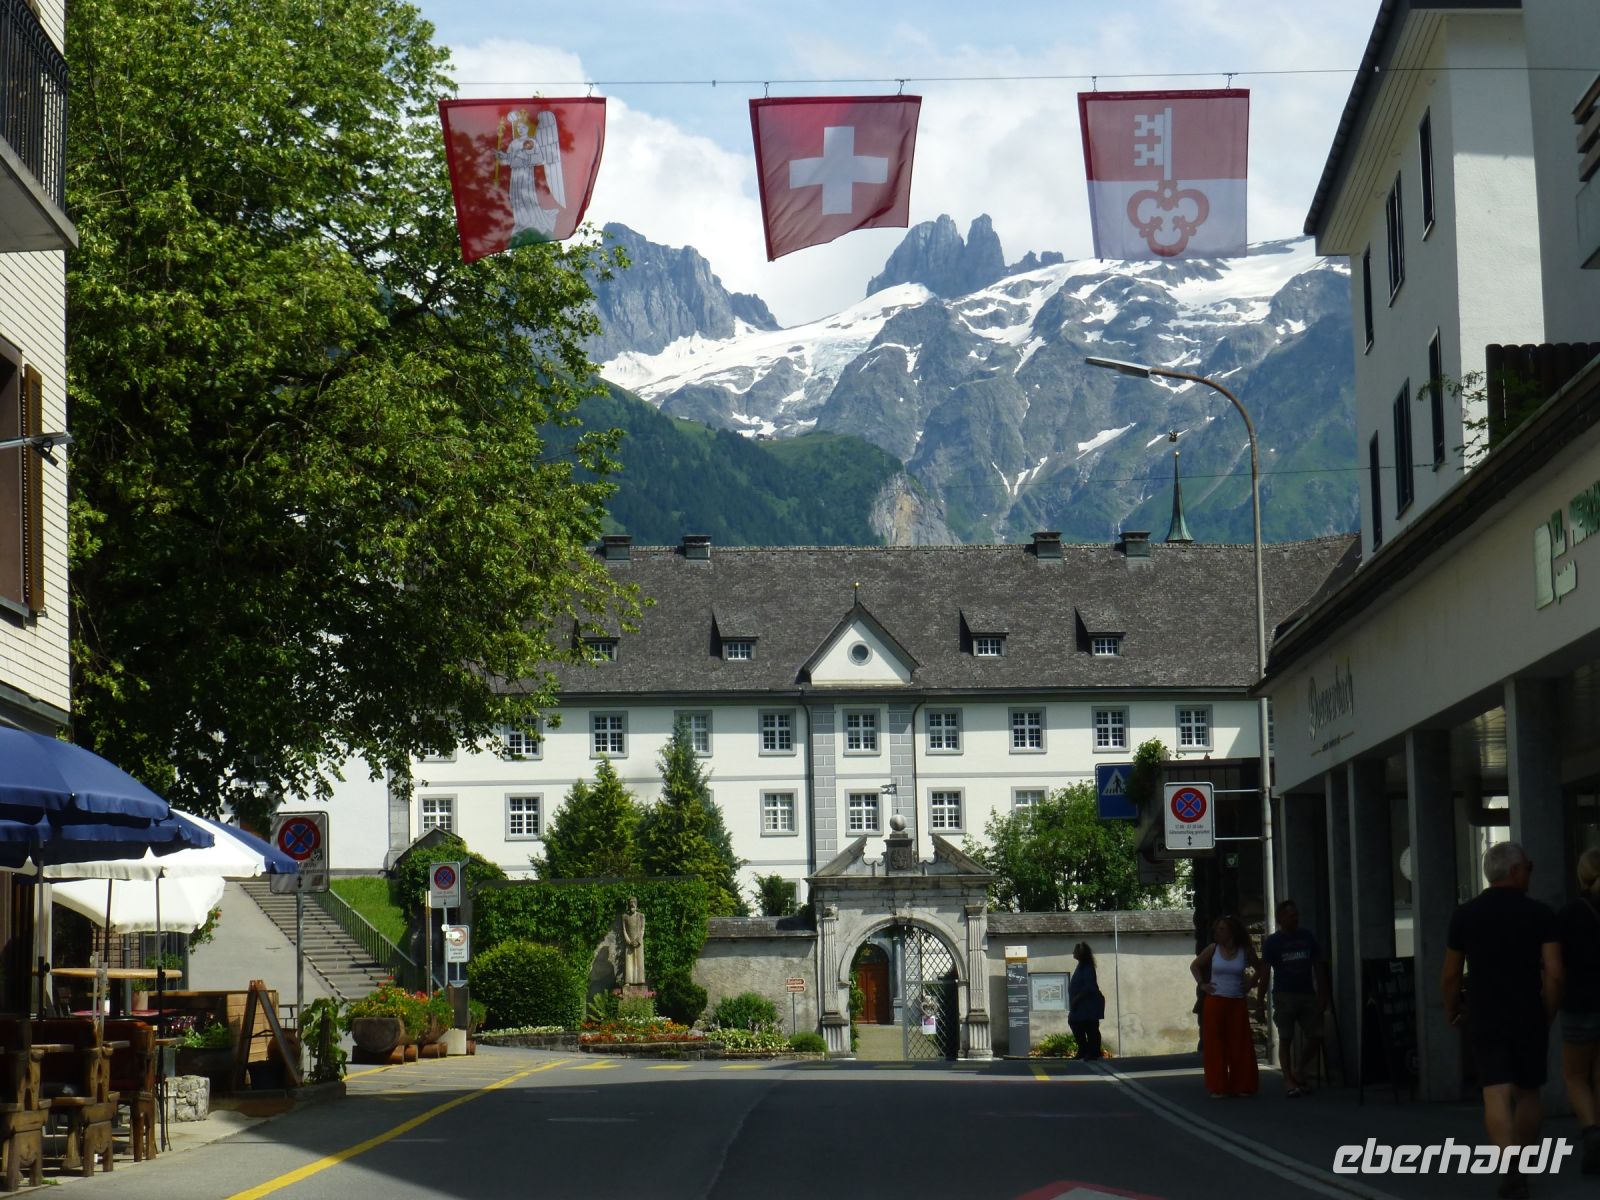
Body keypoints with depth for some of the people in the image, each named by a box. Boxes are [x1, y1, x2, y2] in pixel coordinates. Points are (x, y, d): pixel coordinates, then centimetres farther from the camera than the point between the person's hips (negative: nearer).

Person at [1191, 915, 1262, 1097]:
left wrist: (1250, 984, 6)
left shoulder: (1244, 951, 3)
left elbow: (1259, 969, 19)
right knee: (1215, 1046, -1)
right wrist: (1202, 984, 2)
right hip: (1215, 1003, -1)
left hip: (1238, 1004, 1)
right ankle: (1218, 1087, 5)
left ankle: (1241, 1086, 9)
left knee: (1240, 1046, 1)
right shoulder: (1213, 949, 2)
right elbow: (1194, 966, 13)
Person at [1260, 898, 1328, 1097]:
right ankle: (1288, 1081, 4)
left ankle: (1299, 1070, 20)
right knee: (1285, 1039, 0)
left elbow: (1318, 967, 9)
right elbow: (1265, 973, -3)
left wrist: (1322, 995, 2)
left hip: (1307, 994, 3)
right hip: (1284, 996, -3)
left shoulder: (1308, 937, 7)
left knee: (1315, 1036, -1)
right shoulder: (1272, 942, -2)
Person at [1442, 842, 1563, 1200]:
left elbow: (1450, 975, 5)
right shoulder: (1540, 914, -4)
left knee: (1497, 1095, -9)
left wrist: (1451, 1009, 24)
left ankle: (1510, 1167, -28)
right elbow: (1554, 973, -9)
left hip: (1485, 1019, 0)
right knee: (1528, 1093, 18)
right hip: (1529, 1019, 0)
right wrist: (1548, 1014, 5)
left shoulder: (1465, 914, 1)